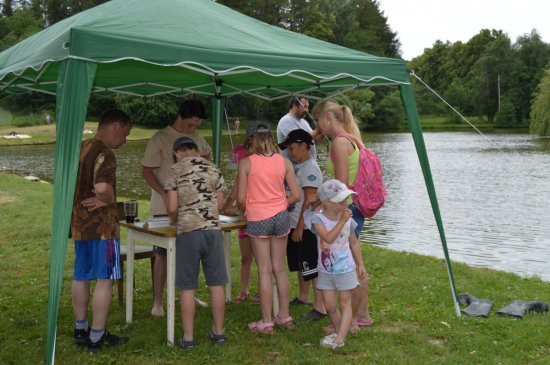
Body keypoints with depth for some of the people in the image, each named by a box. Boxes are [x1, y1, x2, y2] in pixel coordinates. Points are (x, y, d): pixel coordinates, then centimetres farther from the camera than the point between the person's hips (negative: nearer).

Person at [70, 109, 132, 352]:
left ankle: (81, 330, 26)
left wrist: (84, 201, 12)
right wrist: (109, 200, -12)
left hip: (80, 223, 9)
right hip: (101, 225, -9)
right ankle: (96, 337, 2)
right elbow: (102, 188, -31)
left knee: (81, 277, 15)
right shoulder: (104, 153, -17)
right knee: (105, 280, -2)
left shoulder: (81, 148, 12)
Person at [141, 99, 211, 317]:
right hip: (166, 207, -6)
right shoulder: (160, 139, -11)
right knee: (162, 253, -1)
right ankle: (158, 302, 7)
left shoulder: (197, 138, 6)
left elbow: (207, 154, 26)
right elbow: (146, 171, -11)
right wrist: (165, 194, -21)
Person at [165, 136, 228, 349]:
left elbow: (172, 207, -4)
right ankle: (218, 332, 19)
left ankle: (188, 337, 11)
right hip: (213, 229, 3)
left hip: (188, 231, -3)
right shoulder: (213, 169, 10)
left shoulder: (176, 170, -1)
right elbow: (219, 203, 11)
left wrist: (174, 220, 16)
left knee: (187, 287, 5)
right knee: (216, 284, 10)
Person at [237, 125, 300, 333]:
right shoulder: (284, 162, 3)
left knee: (264, 270, 3)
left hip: (258, 219, -3)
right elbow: (296, 195, 1)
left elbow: (241, 199, -8)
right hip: (280, 216, 3)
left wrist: (244, 211, 12)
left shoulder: (245, 163, -5)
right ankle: (284, 316, 22)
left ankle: (266, 322, 8)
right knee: (280, 269, 14)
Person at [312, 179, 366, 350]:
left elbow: (354, 242, 8)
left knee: (345, 304, 1)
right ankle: (339, 331, 27)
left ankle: (340, 338, 2)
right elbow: (328, 238, -30)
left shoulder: (349, 220, -6)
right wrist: (341, 221, -31)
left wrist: (360, 264, 10)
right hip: (326, 270, 0)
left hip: (345, 270, 0)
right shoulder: (318, 219, -14)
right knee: (330, 306, 7)